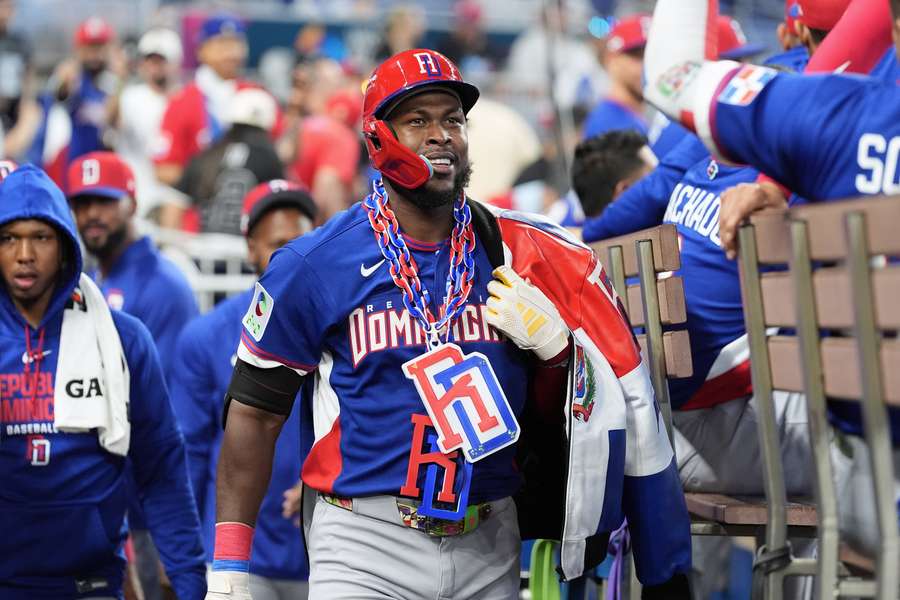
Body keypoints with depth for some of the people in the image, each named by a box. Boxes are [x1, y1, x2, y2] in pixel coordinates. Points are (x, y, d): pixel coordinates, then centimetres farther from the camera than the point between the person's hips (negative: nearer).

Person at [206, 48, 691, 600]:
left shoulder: (519, 255, 3)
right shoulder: (314, 267, -5)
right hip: (365, 546, -3)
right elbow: (254, 412, 1)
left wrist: (555, 341, -11)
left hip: (491, 552, 3)